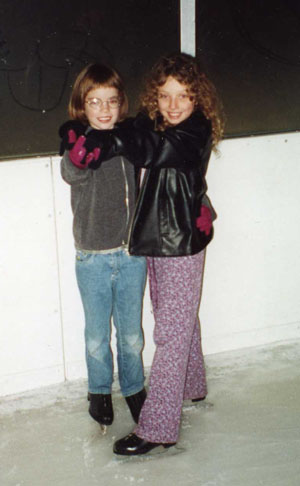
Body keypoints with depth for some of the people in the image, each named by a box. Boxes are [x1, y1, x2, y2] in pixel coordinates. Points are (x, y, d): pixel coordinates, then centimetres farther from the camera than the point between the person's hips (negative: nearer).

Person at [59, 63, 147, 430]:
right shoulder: (77, 138, -12)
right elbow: (71, 175, -33)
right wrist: (78, 156, -56)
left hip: (132, 254, 2)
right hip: (93, 259, -2)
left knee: (131, 333, 17)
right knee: (97, 335, 15)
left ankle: (134, 388, 39)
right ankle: (100, 391, 39)